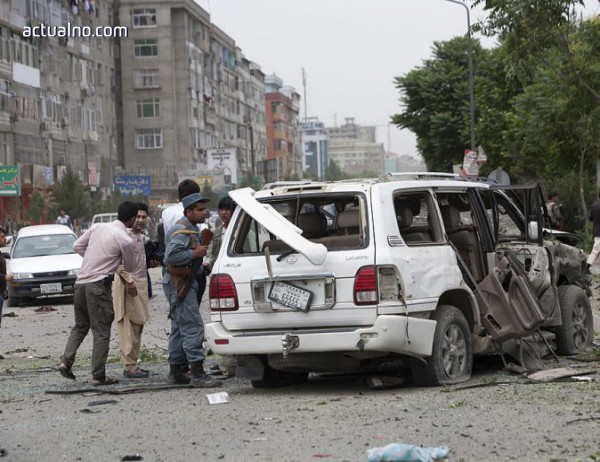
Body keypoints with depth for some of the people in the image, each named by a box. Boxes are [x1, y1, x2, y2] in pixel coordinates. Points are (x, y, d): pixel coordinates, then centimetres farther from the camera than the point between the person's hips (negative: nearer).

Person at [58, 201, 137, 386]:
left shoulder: (97, 227, 6)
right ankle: (98, 376, 3)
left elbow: (77, 246, 13)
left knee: (80, 326, 21)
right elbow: (130, 268, 3)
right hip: (99, 285, -6)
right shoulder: (125, 240, -11)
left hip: (81, 281, 6)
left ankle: (66, 361, 9)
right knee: (101, 332, 1)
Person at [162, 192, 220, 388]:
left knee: (179, 328, 14)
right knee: (192, 327, -14)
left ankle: (176, 372, 20)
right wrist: (195, 253, -22)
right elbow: (171, 256, -28)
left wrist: (201, 267, 16)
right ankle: (197, 374, -18)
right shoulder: (181, 231, -16)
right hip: (179, 284, -11)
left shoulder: (191, 230, 18)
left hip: (184, 283, 11)